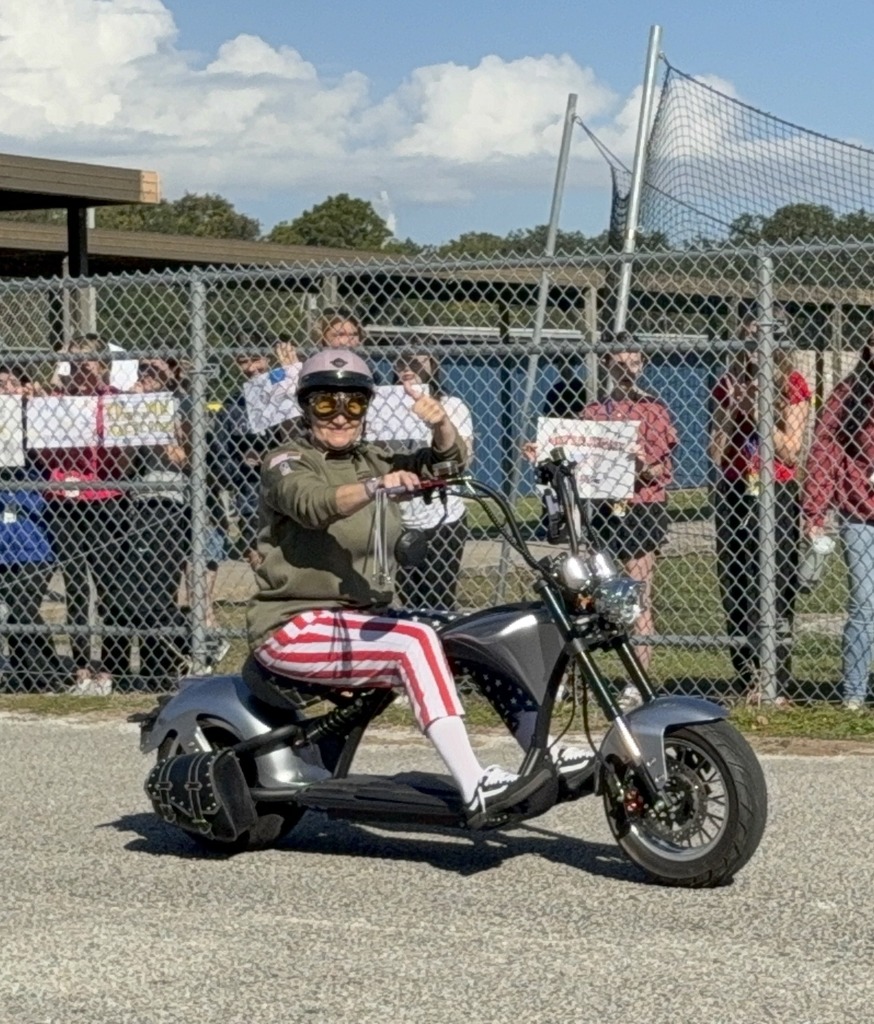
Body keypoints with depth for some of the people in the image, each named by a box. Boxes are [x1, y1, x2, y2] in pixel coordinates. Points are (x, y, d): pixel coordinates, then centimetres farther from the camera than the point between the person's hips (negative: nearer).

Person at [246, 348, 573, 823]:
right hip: (295, 624, -7)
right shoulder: (285, 463, -2)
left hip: (361, 618, 7)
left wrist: (440, 423, -16)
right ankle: (475, 789, -36)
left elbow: (448, 460, 7)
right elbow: (312, 504, -26)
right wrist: (377, 486, -43)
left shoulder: (373, 462, 18)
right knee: (415, 642, -29)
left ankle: (548, 755, -13)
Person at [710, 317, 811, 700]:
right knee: (735, 588, 1)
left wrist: (758, 415, -13)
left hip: (777, 495, -3)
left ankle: (777, 684, -6)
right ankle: (747, 685, 5)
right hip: (733, 493, 3)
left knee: (777, 589, -7)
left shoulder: (792, 386, 2)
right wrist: (730, 410, -5)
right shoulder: (728, 385, 11)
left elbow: (792, 450, -4)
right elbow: (715, 455, 8)